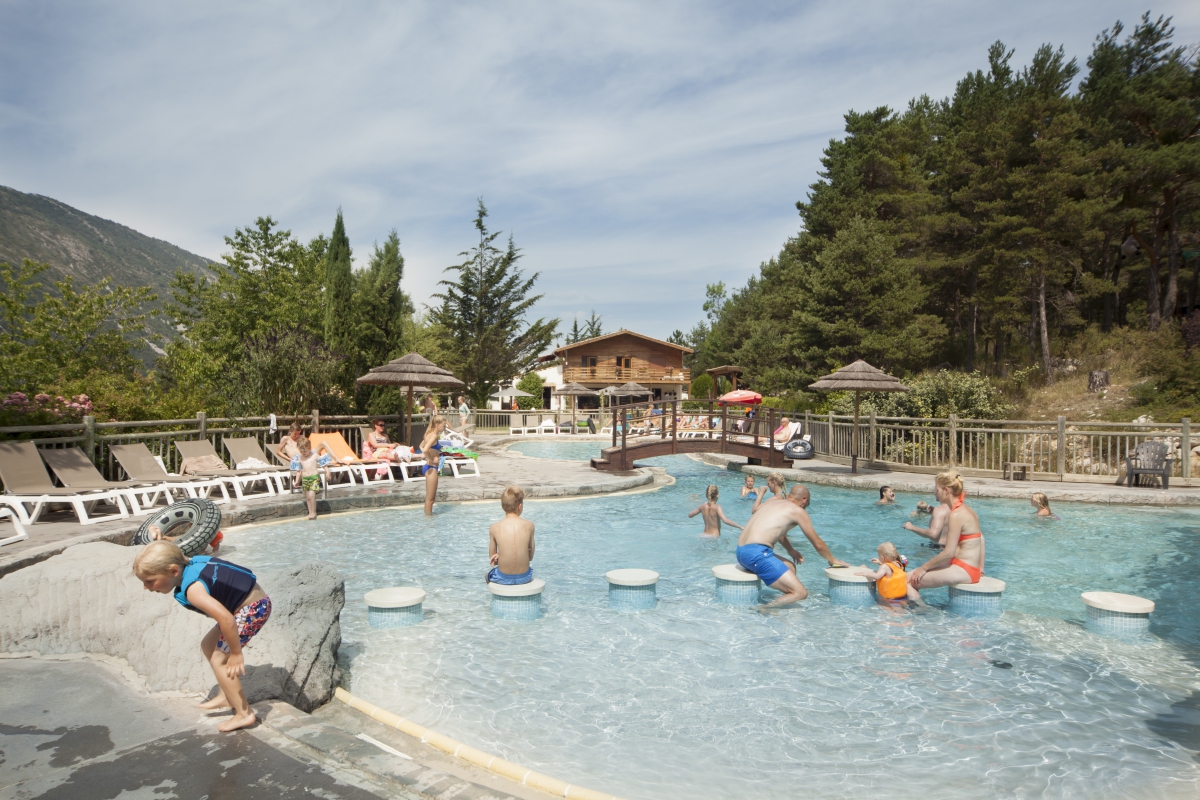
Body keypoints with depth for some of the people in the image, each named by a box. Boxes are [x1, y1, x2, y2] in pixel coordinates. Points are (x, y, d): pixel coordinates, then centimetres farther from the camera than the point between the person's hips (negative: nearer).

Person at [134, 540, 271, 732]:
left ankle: (244, 713, 6)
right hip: (251, 603, 10)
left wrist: (235, 653, -21)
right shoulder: (190, 564, -2)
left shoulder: (192, 589, -28)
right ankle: (227, 696, 32)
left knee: (219, 658, -3)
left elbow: (226, 619, -34)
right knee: (208, 645, 20)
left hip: (253, 608, -10)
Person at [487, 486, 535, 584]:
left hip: (503, 579, -1)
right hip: (524, 577, 1)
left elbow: (492, 560, -1)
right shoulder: (529, 525, -6)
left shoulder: (494, 528, -9)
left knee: (488, 575, 35)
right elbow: (530, 556, 3)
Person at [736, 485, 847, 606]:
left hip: (741, 552, 9)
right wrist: (833, 560, 28)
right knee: (800, 593, -9)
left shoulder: (772, 503, 23)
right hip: (757, 553, -9)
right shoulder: (798, 511, 2)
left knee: (790, 567, 28)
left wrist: (791, 550, 52)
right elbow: (818, 544, 11)